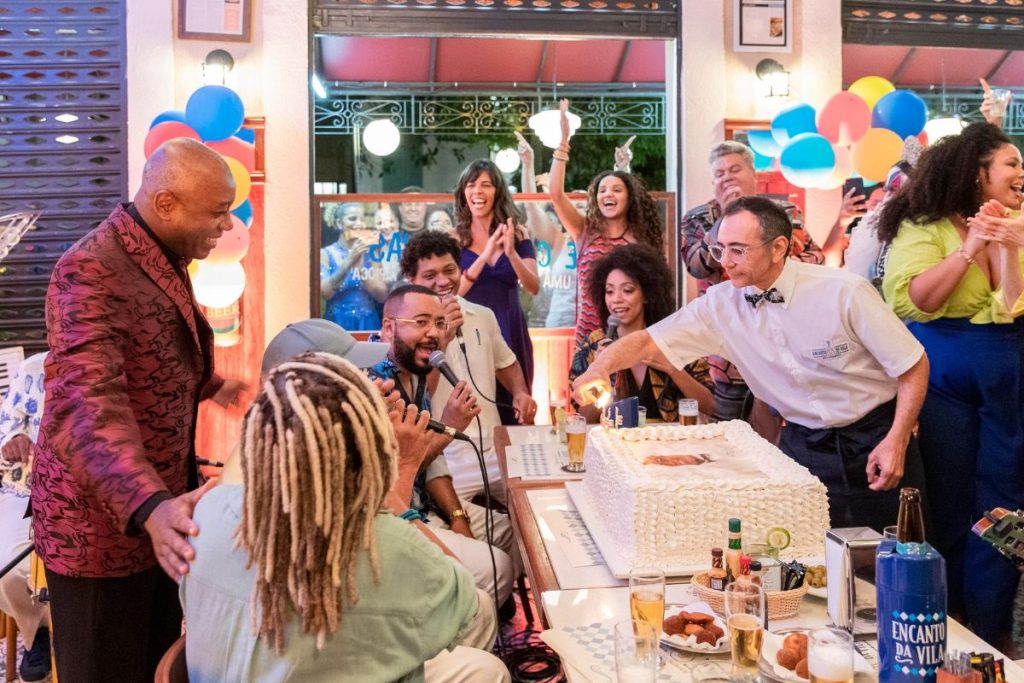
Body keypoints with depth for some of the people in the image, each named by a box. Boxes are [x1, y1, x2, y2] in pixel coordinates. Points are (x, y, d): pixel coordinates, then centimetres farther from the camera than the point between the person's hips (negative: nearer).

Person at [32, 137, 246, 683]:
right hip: (101, 524, -9)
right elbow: (86, 407, -35)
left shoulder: (164, 260, 8)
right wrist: (149, 506, -48)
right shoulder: (90, 271, -22)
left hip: (160, 504, 9)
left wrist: (210, 385, 31)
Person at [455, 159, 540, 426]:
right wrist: (484, 256, -24)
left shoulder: (516, 234, 2)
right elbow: (451, 293, -13)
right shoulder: (454, 238, -1)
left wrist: (511, 253, -24)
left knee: (513, 410, 6)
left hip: (509, 331, 1)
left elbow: (534, 288, -7)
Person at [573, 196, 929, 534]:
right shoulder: (721, 304, -8)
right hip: (803, 444, 2)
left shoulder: (844, 292, -18)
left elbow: (914, 366, -9)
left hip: (874, 441, -2)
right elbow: (647, 342, -8)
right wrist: (600, 367, -28)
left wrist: (897, 440, -19)